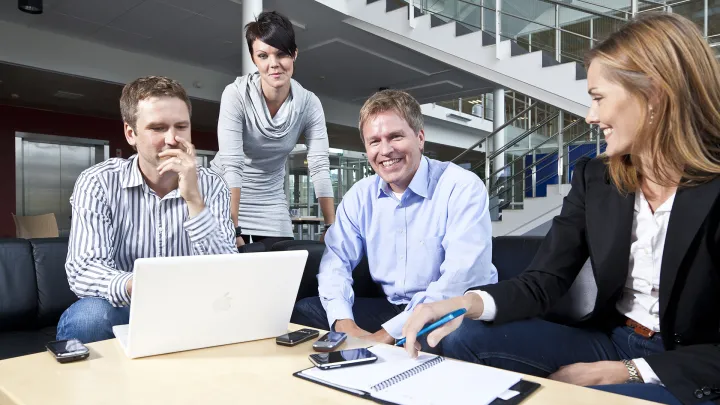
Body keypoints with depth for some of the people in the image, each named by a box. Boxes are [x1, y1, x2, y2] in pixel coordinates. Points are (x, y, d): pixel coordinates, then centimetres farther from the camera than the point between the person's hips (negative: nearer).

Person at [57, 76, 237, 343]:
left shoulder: (212, 186, -8)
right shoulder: (97, 183, -10)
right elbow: (82, 271, -20)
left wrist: (194, 199, -28)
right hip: (122, 311, 0)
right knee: (88, 316, -32)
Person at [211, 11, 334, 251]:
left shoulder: (309, 103, -12)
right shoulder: (236, 94, -20)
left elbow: (320, 167, -15)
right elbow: (231, 165, -26)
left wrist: (331, 228, -22)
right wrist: (233, 232, -33)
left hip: (272, 205, 3)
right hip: (227, 198, -2)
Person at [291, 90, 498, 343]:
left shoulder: (463, 188, -17)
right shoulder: (360, 195, 2)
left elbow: (462, 278, -25)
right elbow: (336, 261, 2)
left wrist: (389, 333, -28)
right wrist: (343, 322, -19)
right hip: (389, 308, 5)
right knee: (302, 312, -6)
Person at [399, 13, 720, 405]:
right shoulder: (594, 179, -1)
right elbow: (542, 281, -6)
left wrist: (629, 371, -20)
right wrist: (465, 303, -24)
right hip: (611, 341, 5)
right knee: (464, 338, -12)